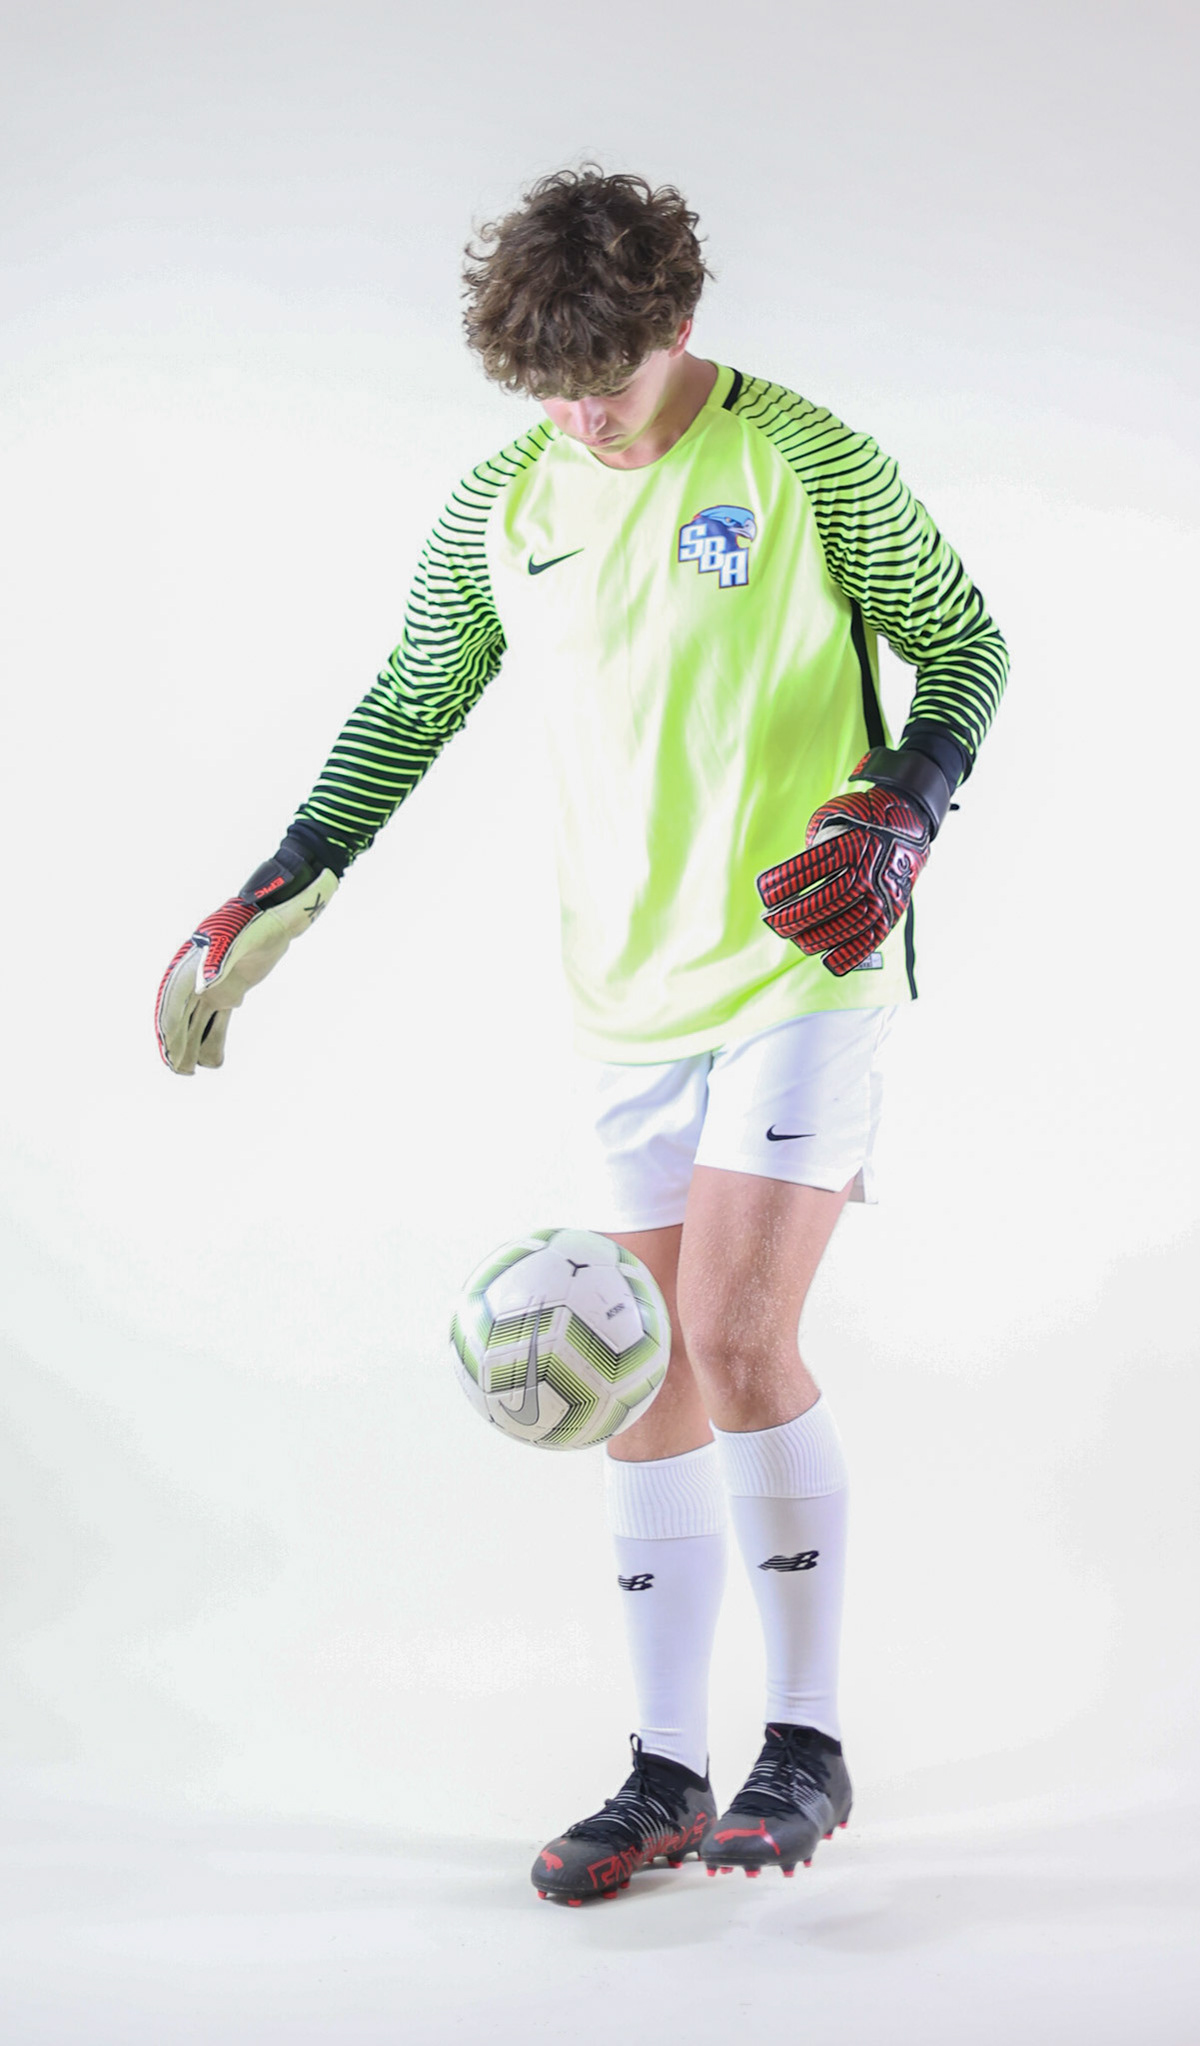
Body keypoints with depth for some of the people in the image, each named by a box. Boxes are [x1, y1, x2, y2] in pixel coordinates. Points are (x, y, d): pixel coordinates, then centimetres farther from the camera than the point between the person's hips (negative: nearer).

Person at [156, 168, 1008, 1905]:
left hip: (803, 968, -5)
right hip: (632, 997, 5)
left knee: (738, 1341, -15)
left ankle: (806, 1743, 0)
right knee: (644, 1378, 6)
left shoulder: (804, 460, -7)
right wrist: (277, 899, 9)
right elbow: (407, 714, 16)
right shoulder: (498, 514, 5)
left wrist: (899, 812, -16)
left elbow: (964, 643, 0)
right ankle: (667, 1774, 15)